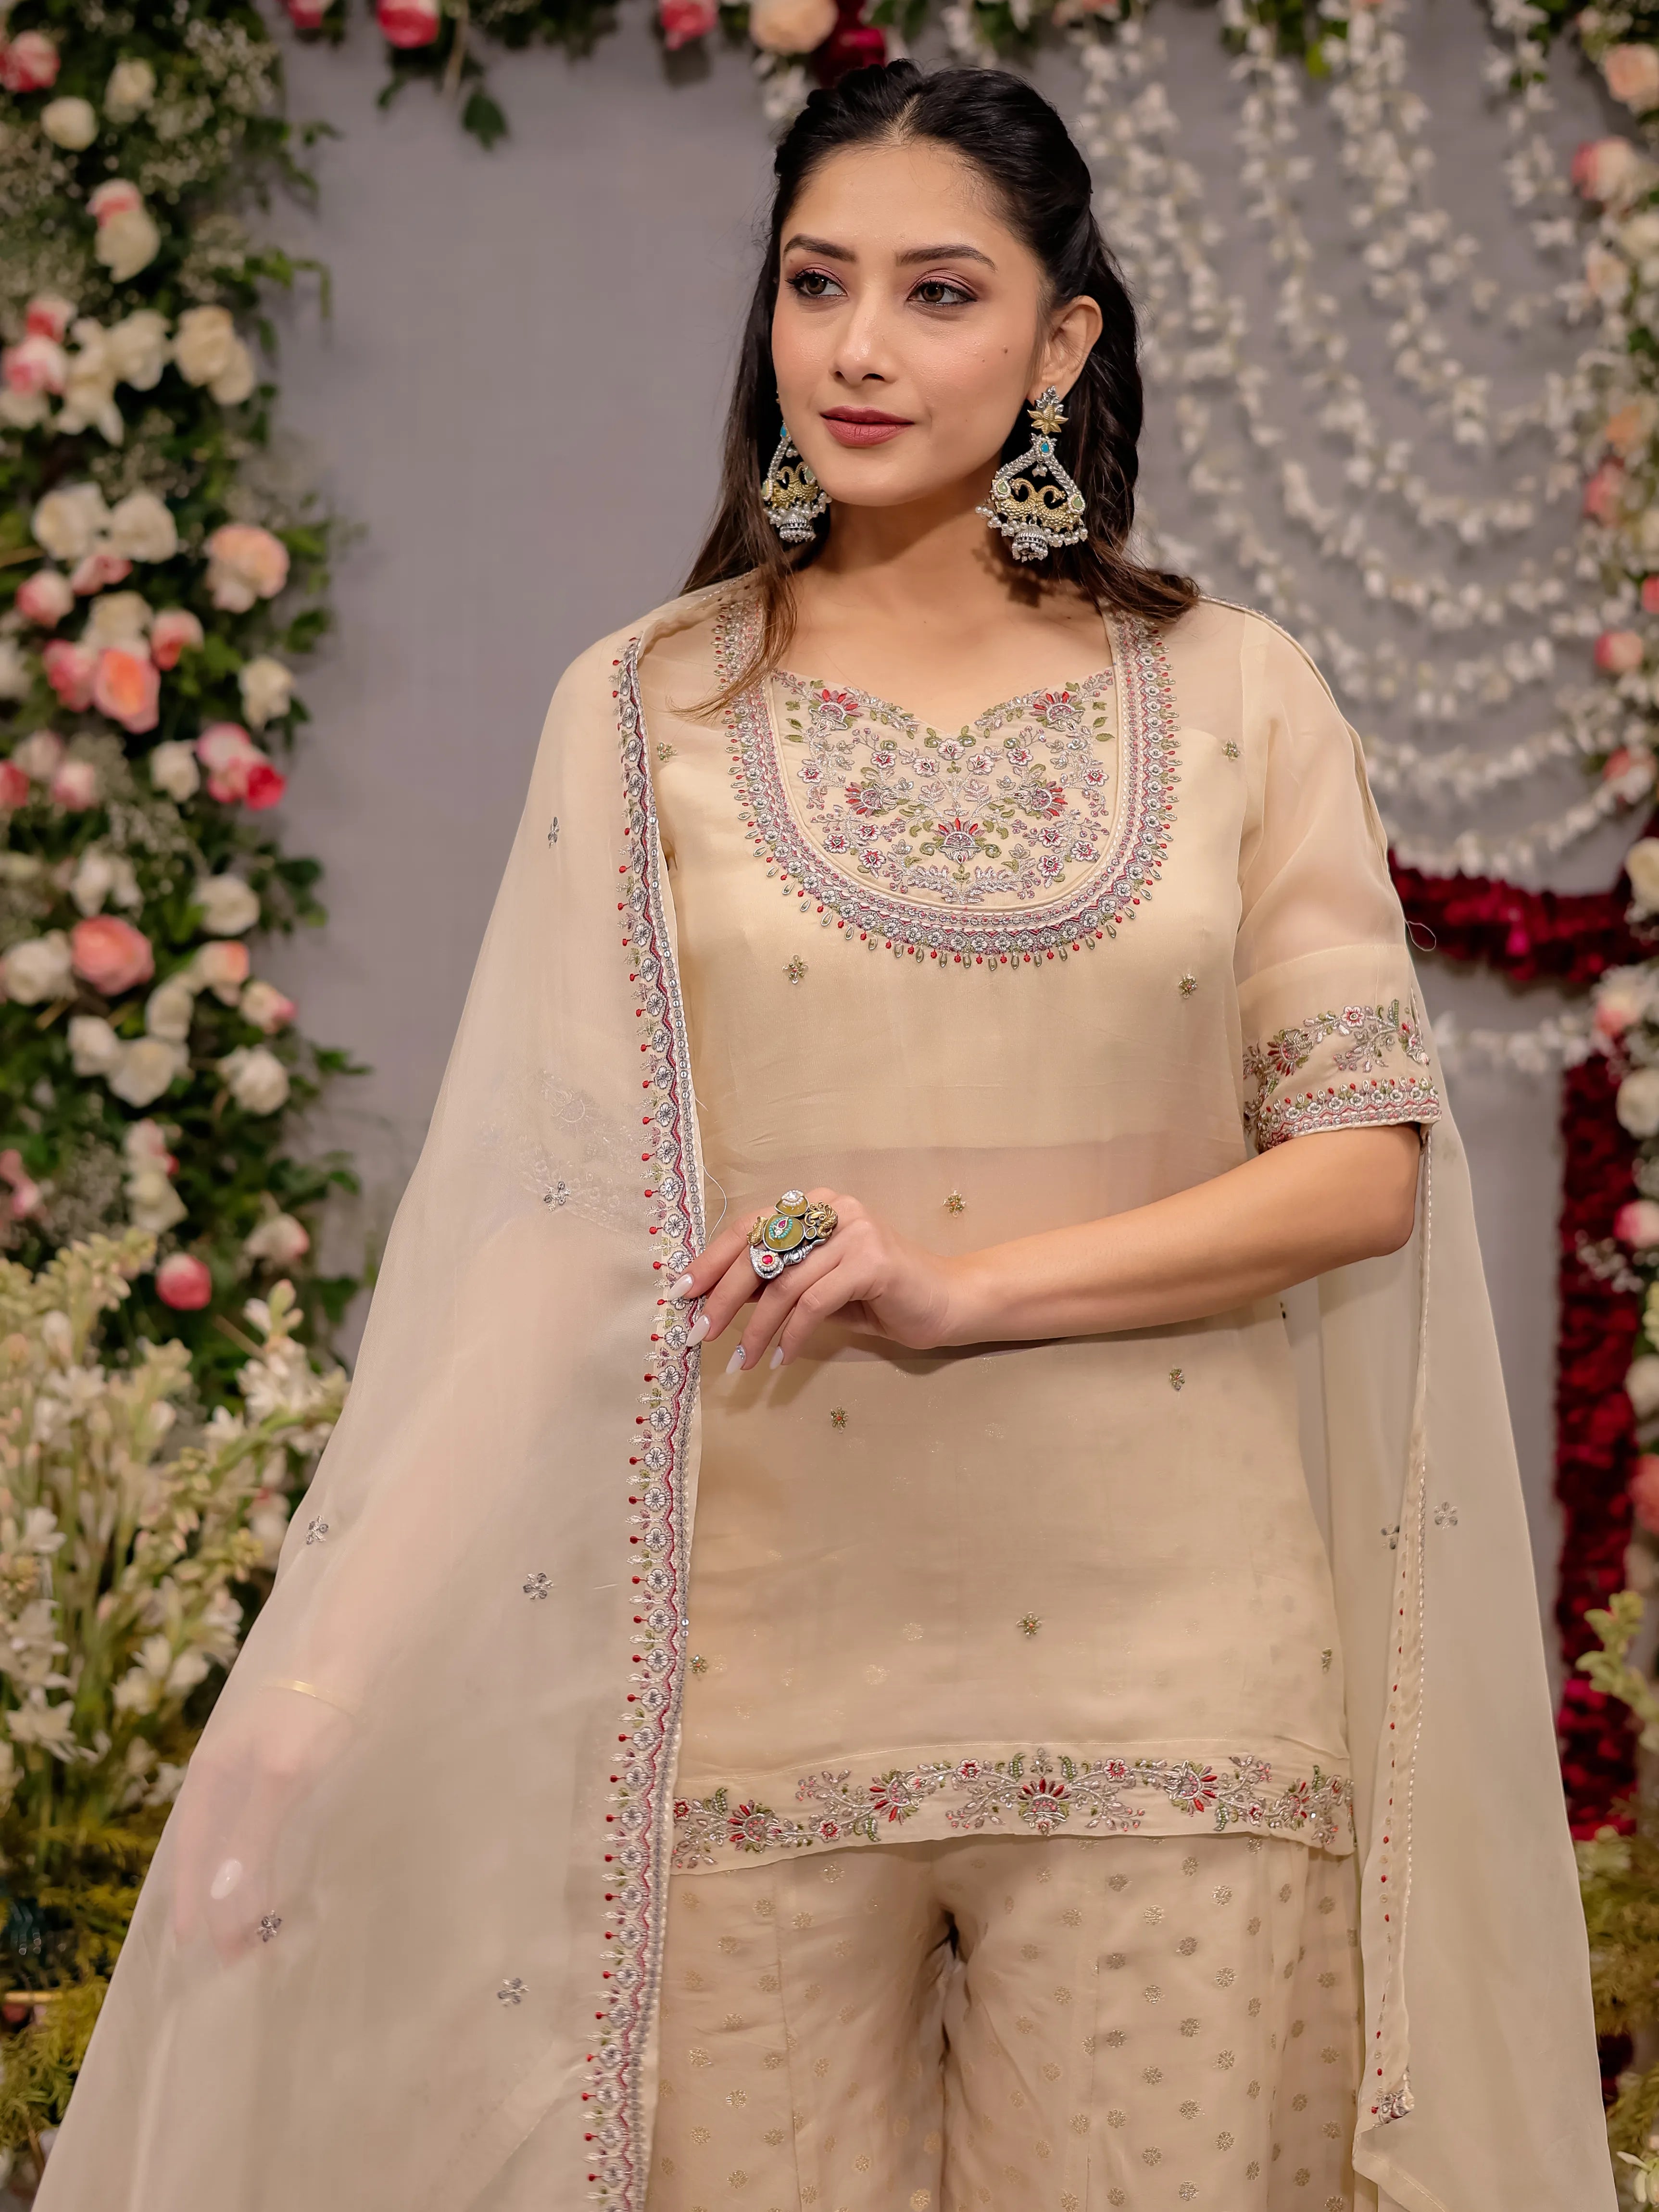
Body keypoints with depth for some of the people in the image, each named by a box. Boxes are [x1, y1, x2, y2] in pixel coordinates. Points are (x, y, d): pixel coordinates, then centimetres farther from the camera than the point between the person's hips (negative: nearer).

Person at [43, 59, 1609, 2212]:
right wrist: (328, 1679, -8)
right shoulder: (648, 714, 5)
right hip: (759, 1670, 0)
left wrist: (973, 1282, -14)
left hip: (1169, 1669, 0)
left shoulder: (1230, 695, 6)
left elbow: (1370, 1157, 0)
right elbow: (554, 1232, 1)